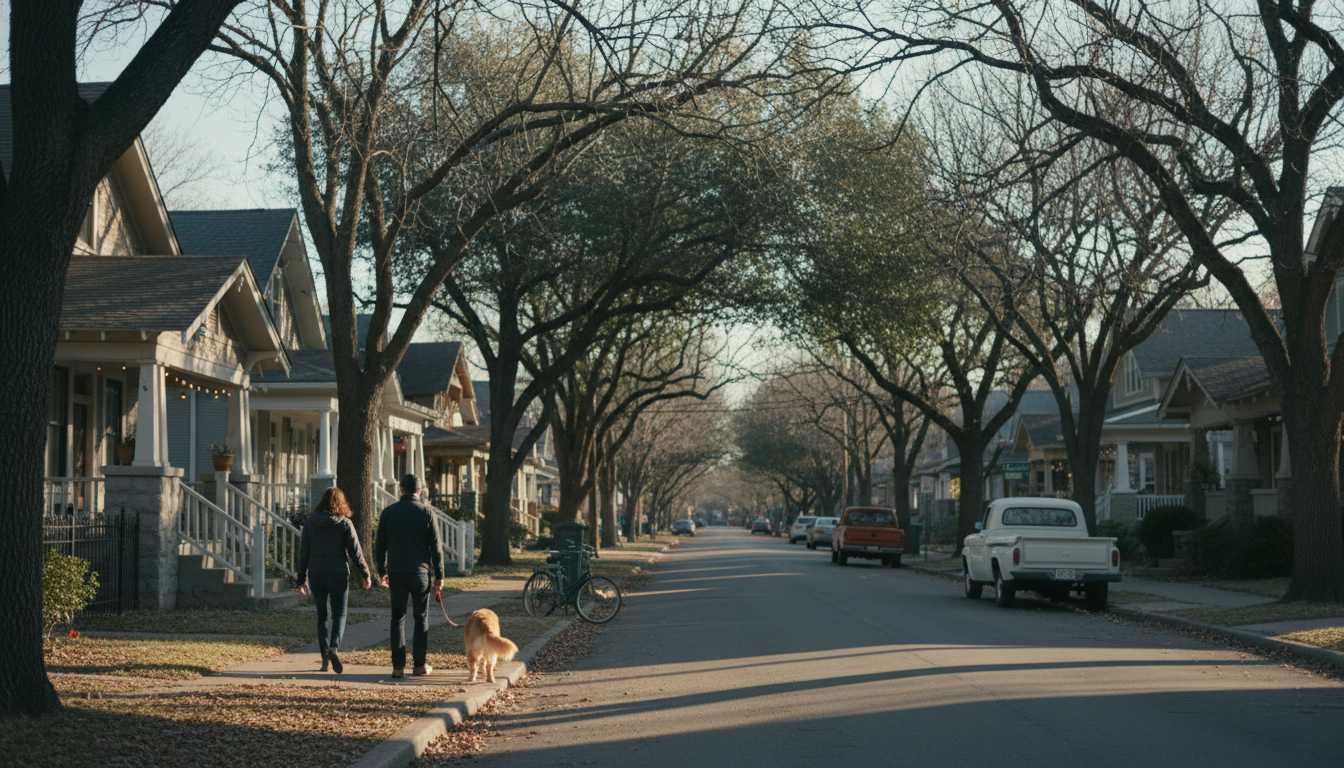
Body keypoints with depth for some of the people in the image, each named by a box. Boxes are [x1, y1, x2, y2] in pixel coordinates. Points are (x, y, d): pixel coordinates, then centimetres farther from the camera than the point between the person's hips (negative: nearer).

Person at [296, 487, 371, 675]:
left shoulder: (310, 523, 2)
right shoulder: (345, 524, -5)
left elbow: (303, 553, 4)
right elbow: (355, 551, -4)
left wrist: (302, 579, 12)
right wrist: (365, 574, 6)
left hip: (316, 575, 2)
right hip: (338, 574, -2)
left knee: (321, 615, 12)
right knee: (339, 614, 4)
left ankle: (324, 656, 10)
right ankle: (333, 647, -20)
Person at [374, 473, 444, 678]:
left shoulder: (388, 512, 3)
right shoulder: (426, 512, -3)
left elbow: (380, 545, 7)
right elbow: (435, 546, -4)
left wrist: (382, 572, 17)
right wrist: (439, 575, 2)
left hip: (396, 573, 1)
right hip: (420, 572, -1)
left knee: (398, 618, 5)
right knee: (421, 618, 9)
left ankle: (398, 666, -3)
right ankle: (420, 665, 10)